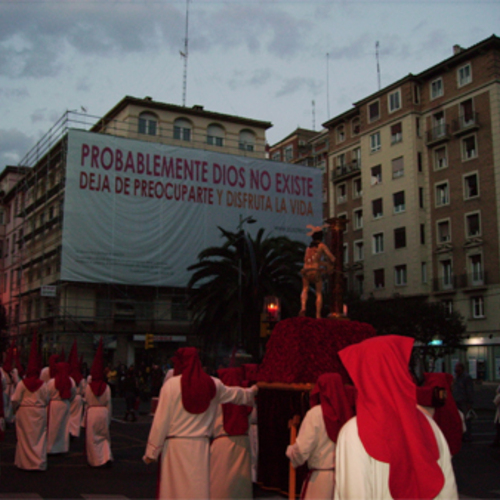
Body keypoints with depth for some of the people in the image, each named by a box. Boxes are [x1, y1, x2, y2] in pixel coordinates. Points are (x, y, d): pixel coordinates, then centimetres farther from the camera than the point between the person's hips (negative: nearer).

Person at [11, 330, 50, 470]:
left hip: (25, 413, -1)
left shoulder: (22, 384, -8)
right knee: (39, 437, 8)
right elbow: (46, 400, 0)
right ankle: (39, 462, 7)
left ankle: (25, 462, 13)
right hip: (39, 413, 1)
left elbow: (15, 399, -6)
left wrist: (16, 408, 13)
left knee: (25, 438, 9)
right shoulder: (43, 385, -4)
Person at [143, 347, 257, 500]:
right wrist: (252, 391, 48)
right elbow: (235, 394, 26)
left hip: (175, 446, -3)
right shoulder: (213, 384, 6)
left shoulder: (171, 384, -7)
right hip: (201, 446, 3)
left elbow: (161, 420, -7)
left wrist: (151, 451, 0)